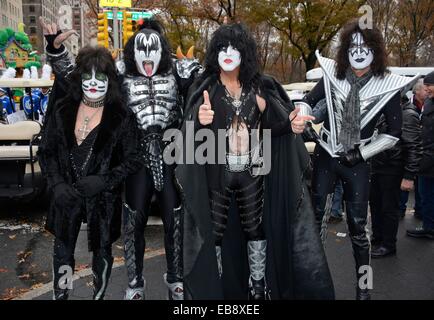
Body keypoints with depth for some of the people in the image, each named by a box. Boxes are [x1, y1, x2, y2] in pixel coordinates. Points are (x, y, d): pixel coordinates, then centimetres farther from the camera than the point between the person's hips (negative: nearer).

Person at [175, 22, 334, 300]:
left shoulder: (259, 86, 2)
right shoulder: (205, 88, -4)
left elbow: (274, 122, 2)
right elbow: (189, 130, -14)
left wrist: (292, 123, -18)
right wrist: (200, 120, -36)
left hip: (252, 172, 2)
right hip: (217, 173, -2)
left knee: (255, 227, 13)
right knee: (214, 230, 8)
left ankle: (259, 287, 30)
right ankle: (211, 287, 26)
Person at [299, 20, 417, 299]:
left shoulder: (387, 85, -7)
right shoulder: (333, 74, -4)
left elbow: (394, 133, -1)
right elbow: (308, 101, 6)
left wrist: (361, 153, -7)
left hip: (357, 162, -1)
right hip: (325, 155, 2)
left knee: (358, 227, 3)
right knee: (314, 217, 8)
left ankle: (364, 287, 21)